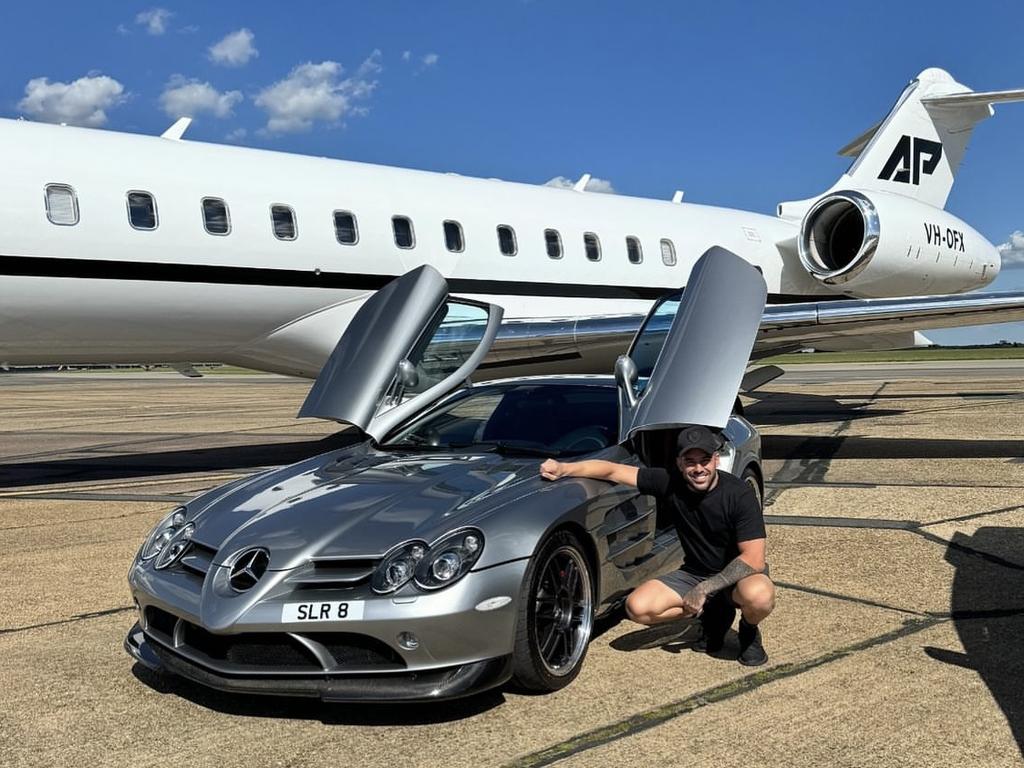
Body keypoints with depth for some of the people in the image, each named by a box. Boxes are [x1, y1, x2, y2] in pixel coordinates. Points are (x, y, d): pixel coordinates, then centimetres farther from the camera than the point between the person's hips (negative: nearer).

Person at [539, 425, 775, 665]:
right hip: (693, 573, 4)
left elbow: (754, 559, -24)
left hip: (738, 574, -4)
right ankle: (713, 613, 6)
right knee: (637, 607, -18)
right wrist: (563, 468, -26)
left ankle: (749, 630, 0)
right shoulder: (671, 482, -13)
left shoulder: (739, 494, -21)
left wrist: (705, 589, -28)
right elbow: (613, 470, -12)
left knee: (759, 595, -39)